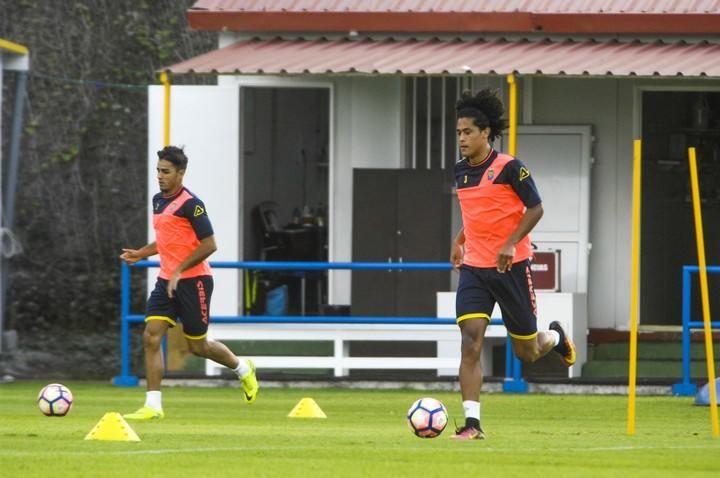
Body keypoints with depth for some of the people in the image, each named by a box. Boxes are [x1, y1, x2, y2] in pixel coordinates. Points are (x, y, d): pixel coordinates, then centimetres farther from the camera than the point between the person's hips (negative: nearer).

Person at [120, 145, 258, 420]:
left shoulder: (191, 204, -15)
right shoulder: (158, 201, 11)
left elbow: (209, 245, -18)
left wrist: (179, 271, -21)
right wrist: (141, 254, 10)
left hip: (193, 280, -7)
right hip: (167, 281, 7)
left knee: (197, 346, 4)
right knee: (151, 337, -9)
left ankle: (243, 369, 33)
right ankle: (153, 405, -9)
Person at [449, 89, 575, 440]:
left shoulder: (509, 167, -11)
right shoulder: (462, 171, 7)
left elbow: (535, 209, -10)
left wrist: (511, 243, -20)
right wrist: (460, 239, 13)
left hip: (511, 266, -4)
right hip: (474, 267, 4)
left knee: (526, 353, 7)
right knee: (470, 339, -15)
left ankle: (555, 337, 44)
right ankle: (472, 424, -19)